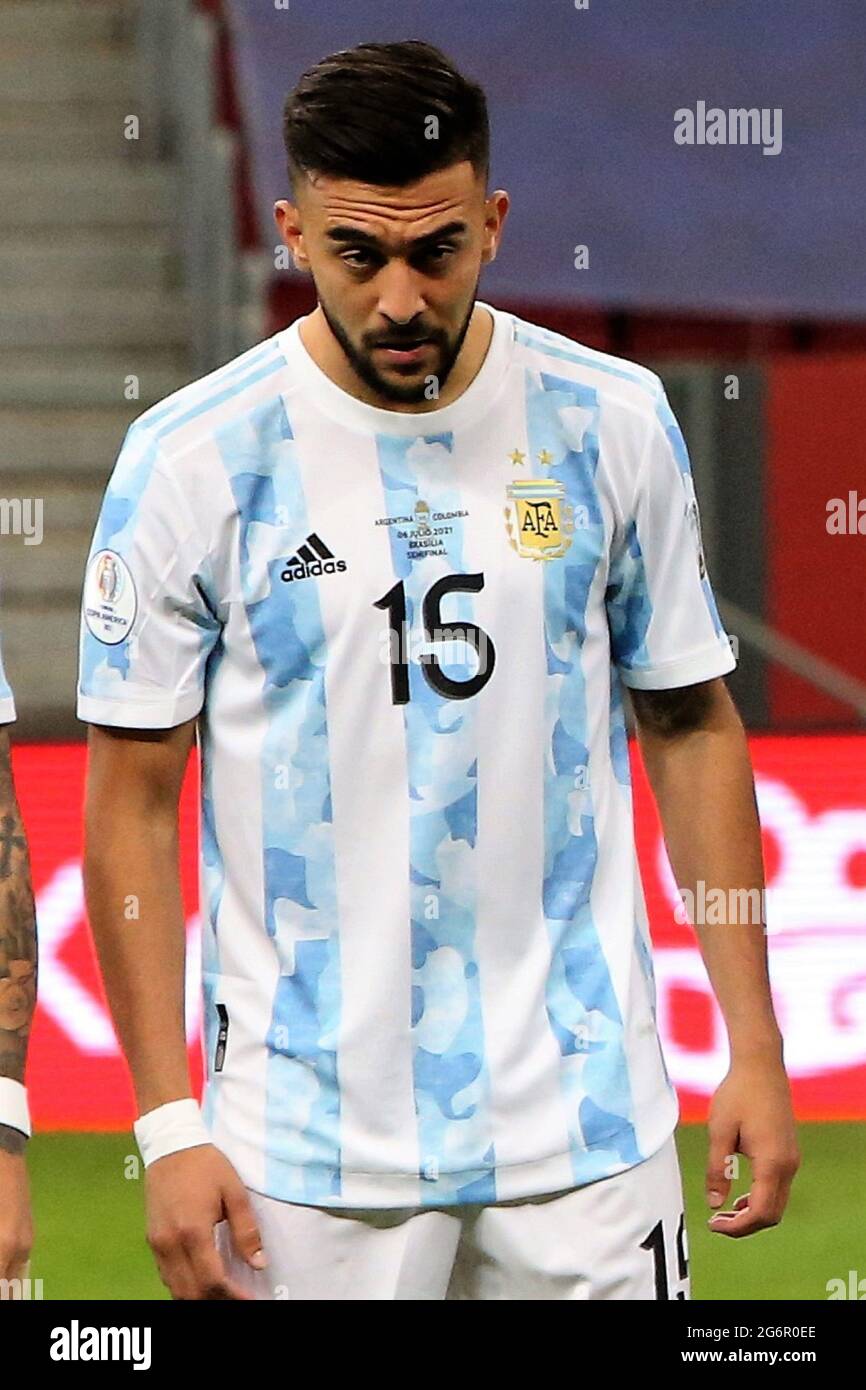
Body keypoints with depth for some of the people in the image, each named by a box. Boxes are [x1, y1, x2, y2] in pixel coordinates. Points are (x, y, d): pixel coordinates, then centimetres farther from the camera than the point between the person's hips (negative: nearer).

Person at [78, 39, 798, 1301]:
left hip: (583, 1121, 2)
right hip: (309, 1142, -2)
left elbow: (691, 725, 9)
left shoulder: (614, 422, 2)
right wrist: (168, 1127, -7)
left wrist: (755, 1045, 4)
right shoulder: (193, 460, -5)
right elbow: (133, 803, -2)